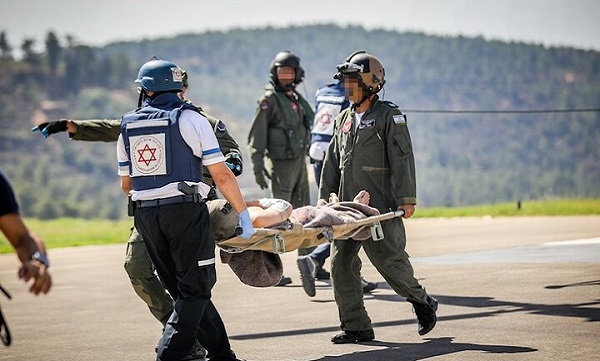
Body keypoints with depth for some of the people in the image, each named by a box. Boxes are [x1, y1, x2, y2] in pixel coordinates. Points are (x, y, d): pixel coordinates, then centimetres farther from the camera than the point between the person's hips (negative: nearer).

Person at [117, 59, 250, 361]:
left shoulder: (127, 126, 10)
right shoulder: (189, 119, -3)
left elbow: (126, 183, 18)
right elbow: (222, 175, -7)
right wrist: (243, 214, -1)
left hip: (145, 215, 5)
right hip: (185, 210, -5)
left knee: (184, 288, 13)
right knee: (194, 288, 2)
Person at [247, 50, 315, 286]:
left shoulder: (297, 99, 16)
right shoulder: (269, 100, -6)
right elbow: (256, 137, -10)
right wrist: (257, 166, -16)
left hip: (300, 161, 8)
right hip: (282, 163, -7)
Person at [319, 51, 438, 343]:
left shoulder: (389, 116, -3)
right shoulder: (345, 119, 17)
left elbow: (402, 159, -9)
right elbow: (332, 161, 21)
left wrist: (406, 199, -15)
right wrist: (325, 198, 16)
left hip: (380, 208, -7)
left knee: (388, 259, -6)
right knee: (341, 264, 1)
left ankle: (423, 303, 19)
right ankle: (356, 327, 7)